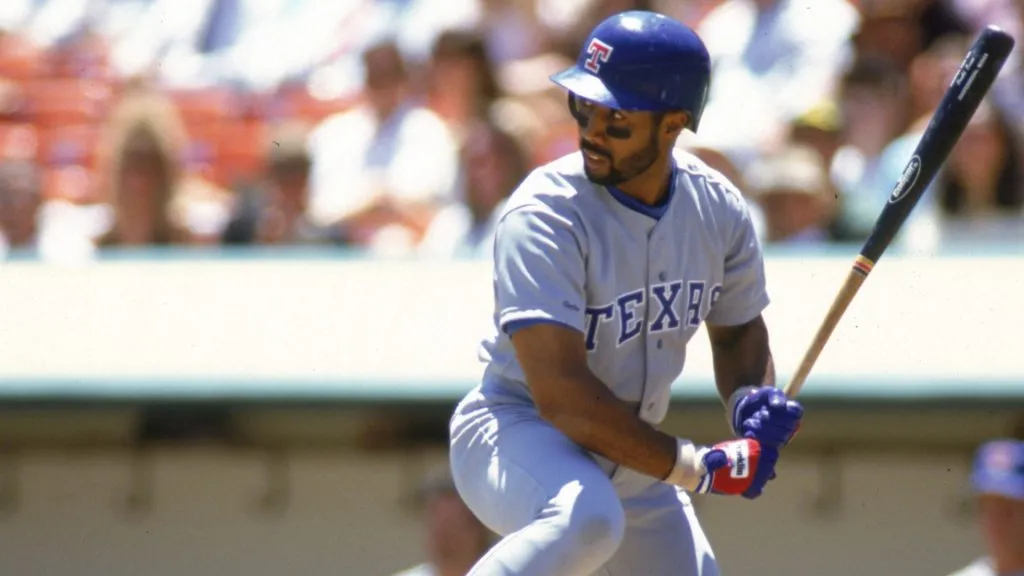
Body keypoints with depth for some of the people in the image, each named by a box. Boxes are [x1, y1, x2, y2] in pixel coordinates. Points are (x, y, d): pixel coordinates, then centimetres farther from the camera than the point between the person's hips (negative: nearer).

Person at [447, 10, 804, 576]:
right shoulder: (543, 215, -23)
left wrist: (751, 399, -8)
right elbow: (562, 396, -29)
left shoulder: (717, 208, -4)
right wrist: (698, 467, -25)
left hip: (633, 458, 7)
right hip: (517, 439, -7)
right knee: (587, 517, -39)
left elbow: (738, 329, 15)